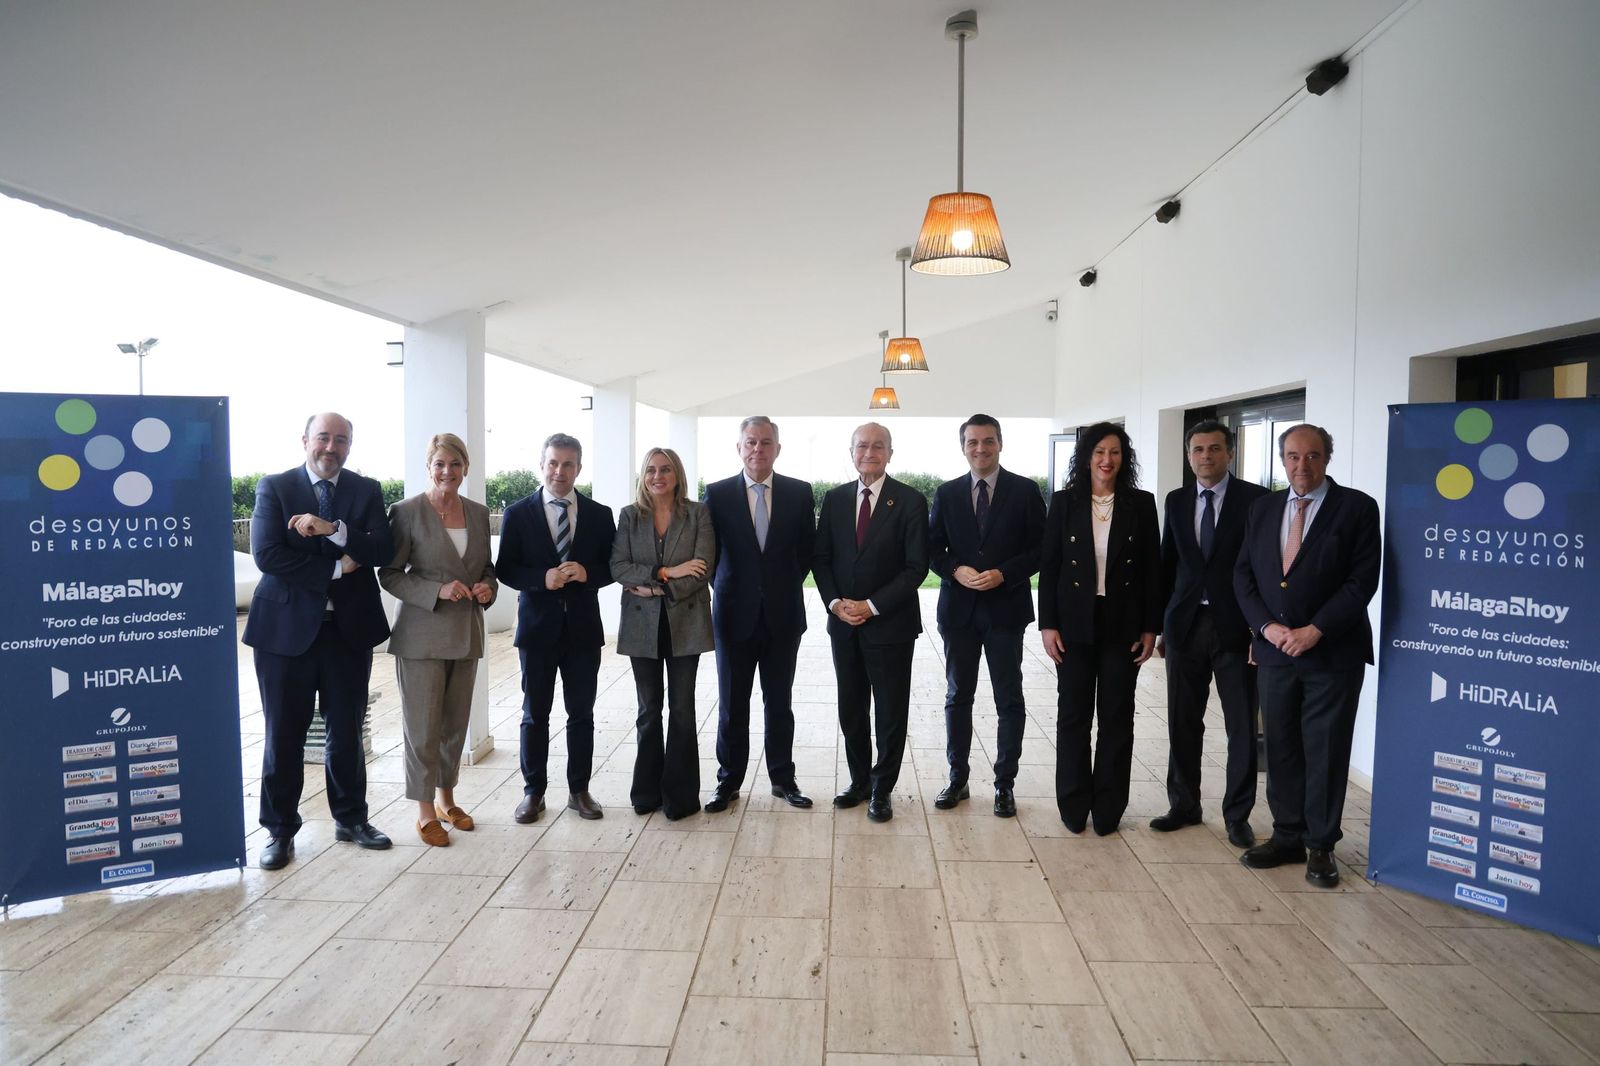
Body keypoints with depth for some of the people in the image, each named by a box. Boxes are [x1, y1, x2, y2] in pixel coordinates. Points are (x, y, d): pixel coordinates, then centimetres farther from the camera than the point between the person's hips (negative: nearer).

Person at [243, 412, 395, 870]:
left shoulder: (367, 490, 4)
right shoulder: (274, 487, -3)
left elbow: (383, 550, -10)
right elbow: (266, 555, -15)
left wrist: (334, 529, -23)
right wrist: (336, 568, -15)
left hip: (350, 626, 2)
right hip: (287, 626, -2)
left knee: (347, 730, 14)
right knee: (284, 735, 7)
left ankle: (351, 818, 29)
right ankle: (280, 830, 22)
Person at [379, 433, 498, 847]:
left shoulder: (478, 513, 8)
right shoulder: (408, 512, -8)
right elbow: (389, 575, -8)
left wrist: (488, 586, -5)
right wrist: (438, 591, -20)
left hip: (466, 634, 5)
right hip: (422, 635, -5)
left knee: (456, 723, 14)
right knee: (423, 726, 1)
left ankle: (446, 800, 31)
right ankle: (425, 813, 15)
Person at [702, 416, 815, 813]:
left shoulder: (800, 493, 0)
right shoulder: (717, 493, -2)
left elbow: (807, 549, 7)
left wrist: (788, 584, 4)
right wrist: (724, 588, 0)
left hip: (783, 614, 1)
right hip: (735, 615, -1)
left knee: (780, 702, 12)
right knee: (731, 704, 9)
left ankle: (783, 778, 25)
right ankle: (729, 782, 21)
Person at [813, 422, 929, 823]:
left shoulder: (910, 501, -6)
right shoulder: (834, 499, 6)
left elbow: (916, 567, -10)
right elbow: (821, 558, 7)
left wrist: (872, 606, -15)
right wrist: (835, 602, -8)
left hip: (891, 624, -4)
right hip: (844, 623, 4)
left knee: (891, 713, 6)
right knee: (851, 710, 13)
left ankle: (881, 789, 22)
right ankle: (860, 781, 29)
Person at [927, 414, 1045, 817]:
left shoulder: (1025, 491, -2)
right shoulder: (947, 493, 6)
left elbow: (1040, 549, -3)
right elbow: (933, 548, 7)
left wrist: (1003, 575, -16)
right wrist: (956, 571, -12)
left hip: (1006, 607, -2)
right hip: (958, 607, 2)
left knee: (1009, 700, 6)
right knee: (958, 697, 10)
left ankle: (1004, 784, 18)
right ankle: (957, 779, 23)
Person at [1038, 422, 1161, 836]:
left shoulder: (1141, 504, 2)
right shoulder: (1064, 502, 1)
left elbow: (1152, 569, 3)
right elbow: (1048, 567, 0)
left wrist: (1151, 627, -1)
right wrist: (1048, 624, -5)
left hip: (1122, 626, 0)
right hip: (1075, 624, 0)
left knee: (1117, 717, 7)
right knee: (1073, 715, 6)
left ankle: (1108, 806, 19)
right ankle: (1074, 804, 19)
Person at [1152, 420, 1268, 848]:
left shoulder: (1255, 499, -4)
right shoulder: (1176, 501, 9)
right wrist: (1160, 624, 9)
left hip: (1236, 627, -3)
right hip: (1185, 625, 4)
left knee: (1242, 727, 5)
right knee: (1183, 723, 11)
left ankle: (1237, 815, 19)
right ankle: (1184, 805, 25)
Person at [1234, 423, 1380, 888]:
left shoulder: (1357, 508, -4)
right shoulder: (1263, 508, 9)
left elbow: (1362, 580, -10)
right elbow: (1243, 574, 7)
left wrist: (1313, 631, -16)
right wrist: (1266, 626, -7)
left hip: (1332, 653, -4)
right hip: (1275, 651, 4)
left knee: (1326, 753, 4)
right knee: (1280, 749, 10)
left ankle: (1321, 846, 18)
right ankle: (1287, 838, 23)